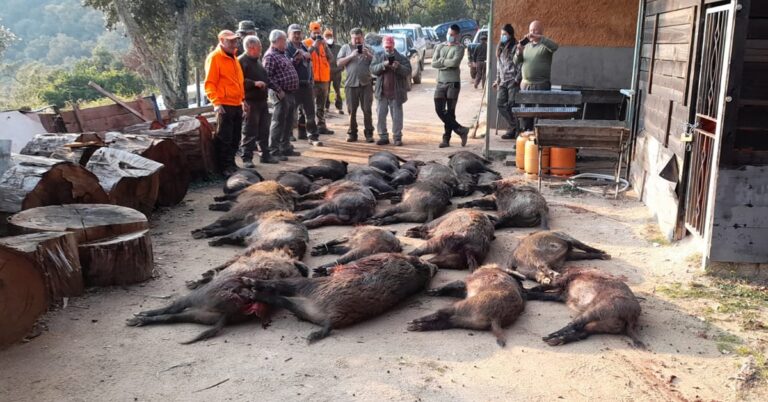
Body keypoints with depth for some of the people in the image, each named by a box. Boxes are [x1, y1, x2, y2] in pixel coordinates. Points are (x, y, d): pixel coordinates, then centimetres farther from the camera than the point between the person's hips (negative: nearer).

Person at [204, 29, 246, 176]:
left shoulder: (233, 58, 17)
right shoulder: (214, 58, -7)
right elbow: (210, 83, -12)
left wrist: (242, 100, 21)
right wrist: (216, 102, -20)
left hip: (237, 105, 8)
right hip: (224, 105, -8)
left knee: (235, 138, 12)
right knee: (224, 139, -2)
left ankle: (231, 164, 22)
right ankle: (225, 167, 4)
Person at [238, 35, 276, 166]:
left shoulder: (257, 61, 19)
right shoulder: (241, 61, -10)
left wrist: (267, 83, 15)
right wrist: (254, 83, -25)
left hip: (262, 100, 9)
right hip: (251, 102, -9)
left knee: (264, 130, 13)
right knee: (250, 132, -6)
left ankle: (265, 154, 21)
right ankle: (247, 158, -1)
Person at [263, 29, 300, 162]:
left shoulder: (283, 54, 16)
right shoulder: (270, 56, -13)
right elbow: (267, 76, -20)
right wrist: (278, 91, -19)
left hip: (291, 93, 9)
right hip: (282, 94, -9)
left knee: (288, 123, 15)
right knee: (278, 123, -5)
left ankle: (286, 147, 25)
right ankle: (274, 151, 0)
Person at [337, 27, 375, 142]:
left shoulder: (368, 48, 12)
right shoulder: (345, 48, 10)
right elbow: (339, 63, 0)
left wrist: (368, 55, -10)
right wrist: (351, 56, -11)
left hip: (366, 83, 0)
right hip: (351, 83, 0)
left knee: (367, 110, -2)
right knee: (352, 111, 4)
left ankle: (369, 134, 2)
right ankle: (352, 133, 11)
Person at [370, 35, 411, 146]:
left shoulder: (401, 58, 5)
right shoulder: (378, 57, 10)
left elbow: (408, 71, -4)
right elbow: (373, 69, -2)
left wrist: (398, 67, -22)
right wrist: (383, 65, -19)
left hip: (396, 92, -2)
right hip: (382, 92, 2)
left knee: (397, 116, 1)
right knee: (381, 115, 4)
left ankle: (397, 137, 7)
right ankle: (383, 137, 12)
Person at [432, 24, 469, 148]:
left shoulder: (459, 48, -1)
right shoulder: (440, 46, 13)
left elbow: (455, 62, -18)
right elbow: (433, 63, 0)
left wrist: (441, 61, -5)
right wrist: (447, 63, -10)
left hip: (453, 83, -5)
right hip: (440, 83, 5)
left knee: (450, 112, -1)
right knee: (439, 110, -1)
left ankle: (446, 138, 8)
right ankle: (460, 130, 9)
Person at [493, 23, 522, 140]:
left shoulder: (515, 47, -6)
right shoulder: (500, 48, 18)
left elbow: (520, 65, -11)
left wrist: (517, 79, -15)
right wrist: (497, 80, 21)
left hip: (513, 81, -8)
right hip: (503, 82, 8)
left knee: (512, 106, -8)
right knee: (500, 104, 2)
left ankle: (515, 130, 2)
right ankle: (513, 127, 13)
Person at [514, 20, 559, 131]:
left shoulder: (545, 45, -1)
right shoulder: (527, 46, 17)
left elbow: (555, 47, -23)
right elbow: (517, 61, 14)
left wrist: (538, 37, -28)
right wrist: (519, 51, -7)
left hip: (541, 85, -6)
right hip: (525, 84, 6)